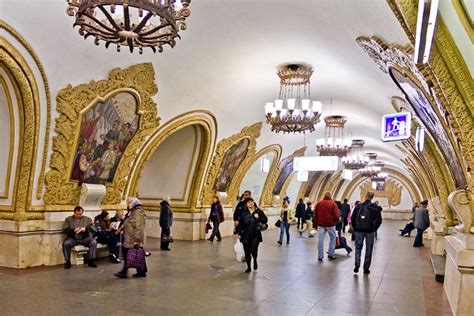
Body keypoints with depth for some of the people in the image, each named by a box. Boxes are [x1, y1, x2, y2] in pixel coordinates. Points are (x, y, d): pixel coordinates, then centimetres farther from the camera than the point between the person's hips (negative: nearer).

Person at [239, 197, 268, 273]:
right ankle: (248, 267, 25)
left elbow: (265, 220, 3)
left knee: (253, 250, -11)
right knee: (247, 252, 7)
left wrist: (258, 218, -14)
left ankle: (255, 260, 24)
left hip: (255, 235, -1)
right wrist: (239, 233, 0)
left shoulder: (259, 211, 0)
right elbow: (240, 223, 2)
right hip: (245, 235, 1)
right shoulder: (243, 213, 1)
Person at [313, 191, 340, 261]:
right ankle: (331, 254, 15)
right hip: (330, 224, -2)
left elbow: (315, 215, 4)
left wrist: (315, 225, 10)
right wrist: (336, 220, 14)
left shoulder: (319, 203, 4)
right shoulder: (333, 204, -3)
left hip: (321, 224, 2)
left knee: (321, 239, 4)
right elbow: (336, 215, -9)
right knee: (333, 238, 16)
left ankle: (320, 256, 4)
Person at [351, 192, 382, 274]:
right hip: (370, 231, 0)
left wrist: (355, 228, 7)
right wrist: (374, 229, 7)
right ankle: (366, 268, 14)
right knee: (368, 250, 10)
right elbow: (379, 220, -6)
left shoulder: (358, 206, -5)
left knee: (358, 247, 14)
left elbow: (353, 218, -3)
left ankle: (357, 264, -2)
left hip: (359, 230, 0)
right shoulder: (375, 207, -6)